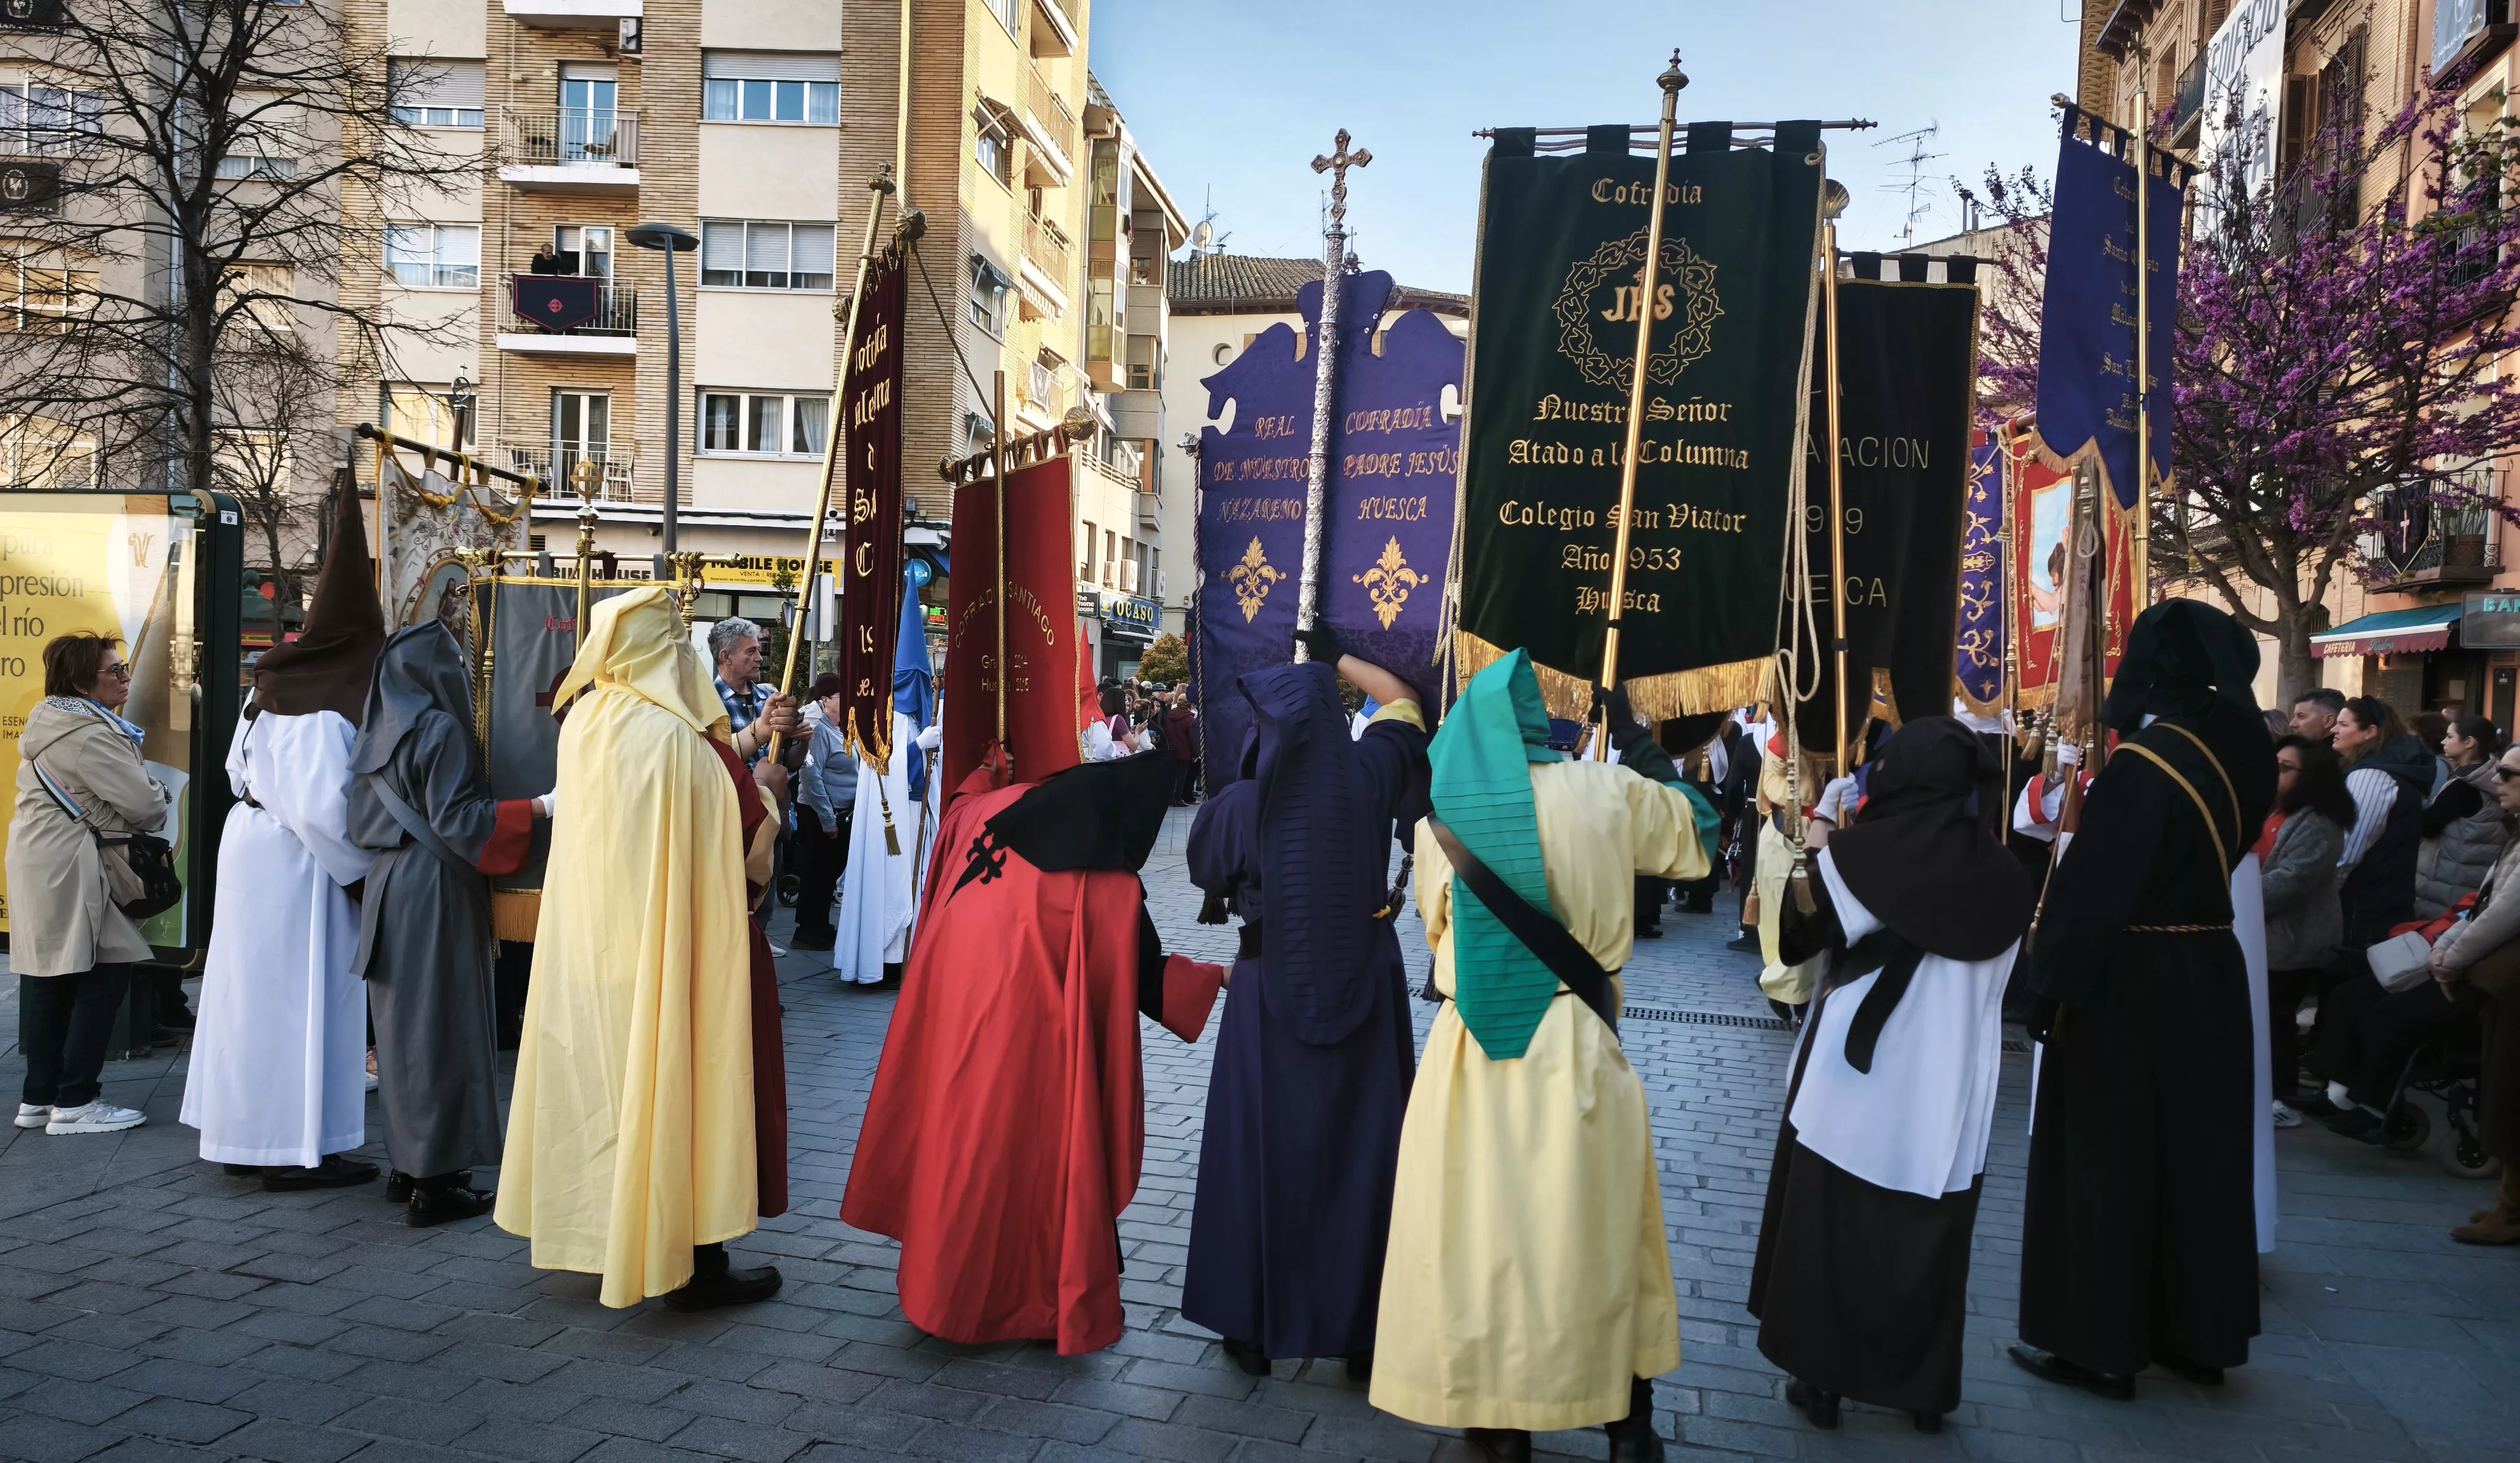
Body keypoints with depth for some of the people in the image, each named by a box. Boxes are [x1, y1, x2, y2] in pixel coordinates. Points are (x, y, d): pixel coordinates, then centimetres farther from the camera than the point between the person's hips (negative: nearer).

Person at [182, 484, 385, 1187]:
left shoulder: (278, 682, 6)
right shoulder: (324, 709, -21)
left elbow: (241, 767, 14)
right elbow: (323, 805, -23)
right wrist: (365, 865, -12)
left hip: (255, 840, 9)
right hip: (296, 864, -9)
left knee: (263, 990, 16)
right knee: (300, 995, -2)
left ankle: (251, 1133, 27)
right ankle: (297, 1150, 5)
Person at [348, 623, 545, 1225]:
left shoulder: (378, 731, 12)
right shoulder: (441, 729, -14)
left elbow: (364, 820, 18)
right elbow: (455, 818, -20)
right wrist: (538, 807, -21)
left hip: (388, 885, 9)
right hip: (436, 892, -9)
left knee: (403, 1027, 15)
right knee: (441, 1029, -4)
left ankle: (406, 1164, 23)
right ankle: (434, 1180, -1)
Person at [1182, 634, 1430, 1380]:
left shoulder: (1240, 803, -14)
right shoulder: (1368, 774, -9)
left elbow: (1210, 874, 5)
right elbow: (1403, 700, 11)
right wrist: (1336, 659, 19)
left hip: (1272, 989, -1)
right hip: (1367, 982, 2)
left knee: (1264, 1149, 11)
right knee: (1363, 1148, 10)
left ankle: (1254, 1325, 20)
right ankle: (1361, 1330, 18)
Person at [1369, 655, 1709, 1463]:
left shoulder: (1442, 816, -1)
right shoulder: (1603, 792, -5)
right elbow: (1691, 834, 13)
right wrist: (1634, 737, 21)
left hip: (1472, 1046, 0)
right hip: (1573, 1044, 0)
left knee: (1484, 1225, 11)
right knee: (1598, 1226, 14)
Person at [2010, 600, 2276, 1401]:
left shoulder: (2140, 766, -21)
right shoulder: (2235, 754, 3)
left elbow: (2097, 886, -21)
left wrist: (2058, 988, -14)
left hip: (2130, 985, -8)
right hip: (2207, 975, 8)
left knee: (2105, 1158, 3)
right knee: (2198, 1152, 16)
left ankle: (2098, 1342, 11)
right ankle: (2197, 1331, 27)